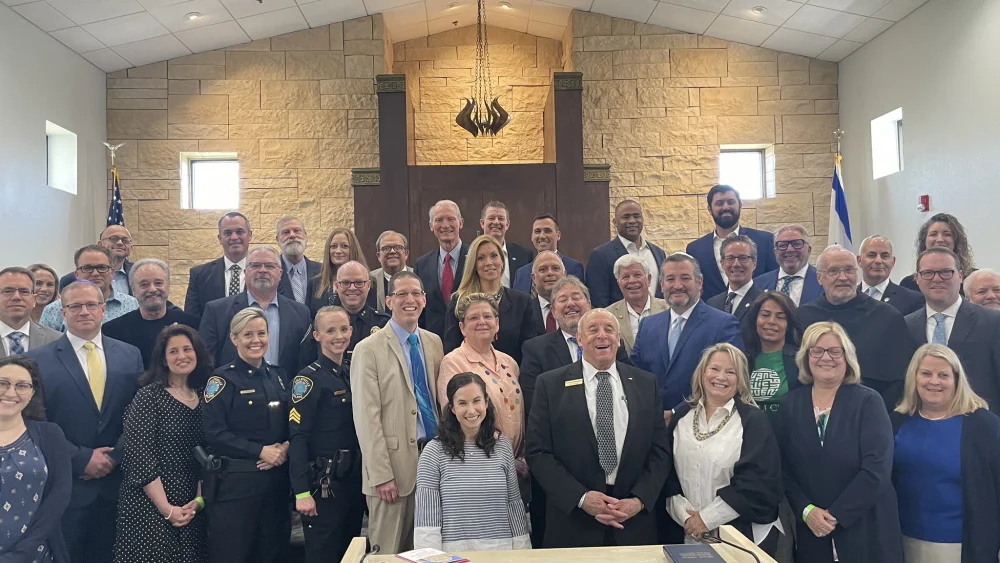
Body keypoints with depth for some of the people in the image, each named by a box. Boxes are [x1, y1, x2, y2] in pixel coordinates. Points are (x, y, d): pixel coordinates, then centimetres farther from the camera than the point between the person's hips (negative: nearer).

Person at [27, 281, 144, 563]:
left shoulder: (130, 355, 5)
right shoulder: (39, 359, -3)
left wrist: (116, 456, -8)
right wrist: (82, 459, -13)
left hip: (118, 483, 2)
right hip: (65, 485, -2)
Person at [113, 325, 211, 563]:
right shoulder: (148, 397, -8)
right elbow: (139, 459, -13)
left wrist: (199, 500, -2)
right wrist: (167, 509, -14)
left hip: (191, 510, 5)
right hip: (150, 509, -4)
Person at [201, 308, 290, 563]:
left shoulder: (277, 376, 11)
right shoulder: (222, 379, -5)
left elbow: (291, 424, 13)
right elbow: (214, 434, -13)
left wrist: (285, 448, -7)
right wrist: (260, 451, -17)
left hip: (275, 479, 5)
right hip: (234, 481, -5)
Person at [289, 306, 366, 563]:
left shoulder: (356, 371, 9)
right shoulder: (309, 379, -11)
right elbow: (298, 438, -15)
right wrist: (302, 492, -20)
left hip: (356, 479, 6)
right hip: (324, 482, -6)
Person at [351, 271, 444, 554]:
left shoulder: (434, 343, 9)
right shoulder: (369, 350, -7)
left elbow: (440, 399, 12)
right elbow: (367, 417, -10)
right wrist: (381, 475, -14)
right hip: (395, 462, -4)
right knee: (389, 552, 5)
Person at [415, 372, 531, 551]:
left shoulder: (502, 445, 1)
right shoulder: (434, 451, -8)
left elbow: (514, 503, 5)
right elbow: (427, 514, -8)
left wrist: (522, 552, 5)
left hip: (500, 549, 2)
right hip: (453, 550, -2)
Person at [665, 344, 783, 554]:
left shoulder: (753, 421, -6)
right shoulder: (682, 416, 4)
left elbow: (757, 481, -13)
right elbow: (668, 471, 4)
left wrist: (707, 518, -14)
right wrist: (686, 517, -9)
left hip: (743, 535, -3)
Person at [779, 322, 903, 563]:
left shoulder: (868, 401, -5)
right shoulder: (790, 404, 3)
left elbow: (877, 468, -13)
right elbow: (784, 468, 1)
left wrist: (836, 515, -15)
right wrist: (806, 510, -12)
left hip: (865, 529, -2)